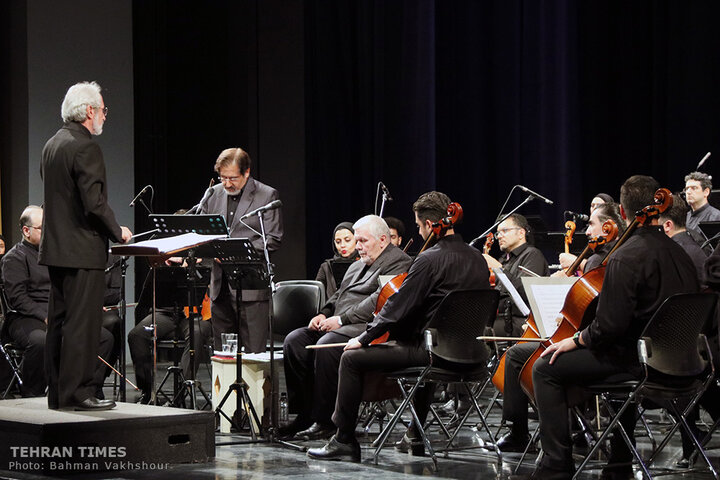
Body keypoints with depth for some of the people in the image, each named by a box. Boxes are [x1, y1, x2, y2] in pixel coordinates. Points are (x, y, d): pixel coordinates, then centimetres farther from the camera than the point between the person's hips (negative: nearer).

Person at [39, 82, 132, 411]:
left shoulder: (52, 144, 13)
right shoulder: (85, 148, -15)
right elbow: (95, 202, -21)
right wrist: (118, 232, -6)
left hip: (56, 246, 9)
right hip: (82, 250, -9)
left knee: (59, 322, 11)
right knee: (82, 323, -5)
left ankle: (57, 393, 16)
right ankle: (76, 392, -4)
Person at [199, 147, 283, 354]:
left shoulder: (267, 195, -2)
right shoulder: (213, 195, 13)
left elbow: (273, 239, -7)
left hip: (251, 287, -5)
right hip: (220, 285, 5)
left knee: (253, 353, -7)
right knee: (222, 353, 9)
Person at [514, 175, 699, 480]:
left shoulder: (626, 258, -19)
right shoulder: (678, 253, 7)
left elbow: (610, 326, -24)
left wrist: (576, 340, -5)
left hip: (640, 361, -9)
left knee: (546, 368, -1)